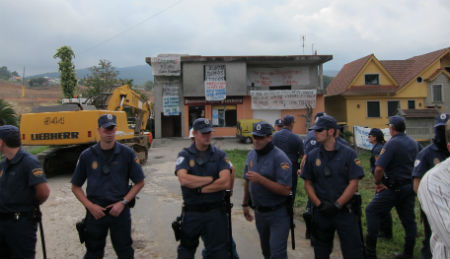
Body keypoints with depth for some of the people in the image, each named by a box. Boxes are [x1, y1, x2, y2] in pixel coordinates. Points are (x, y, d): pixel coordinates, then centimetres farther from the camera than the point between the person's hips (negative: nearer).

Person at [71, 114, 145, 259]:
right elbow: (75, 187, 5)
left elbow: (139, 183, 0)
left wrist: (123, 203, -9)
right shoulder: (87, 156, -2)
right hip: (95, 212, 1)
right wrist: (90, 206, -7)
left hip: (120, 210, -1)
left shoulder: (127, 153, -4)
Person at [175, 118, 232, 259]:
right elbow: (184, 179, -19)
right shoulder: (184, 155, -1)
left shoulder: (219, 155, 0)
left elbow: (226, 182, -13)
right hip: (191, 213, 1)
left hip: (215, 212, 0)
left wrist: (199, 188, -12)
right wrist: (211, 179, -13)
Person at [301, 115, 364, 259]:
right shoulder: (313, 156, 2)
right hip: (321, 213, 3)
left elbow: (353, 183, -9)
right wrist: (319, 204, -8)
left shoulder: (348, 153, -6)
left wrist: (337, 205, -14)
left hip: (345, 211, -3)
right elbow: (308, 183, 5)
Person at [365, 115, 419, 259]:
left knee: (371, 211, 2)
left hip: (394, 188, -8)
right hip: (410, 187, 8)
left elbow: (379, 168, -25)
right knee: (409, 219, 13)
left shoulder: (392, 143, -17)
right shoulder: (414, 143, 8)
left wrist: (378, 183, -9)